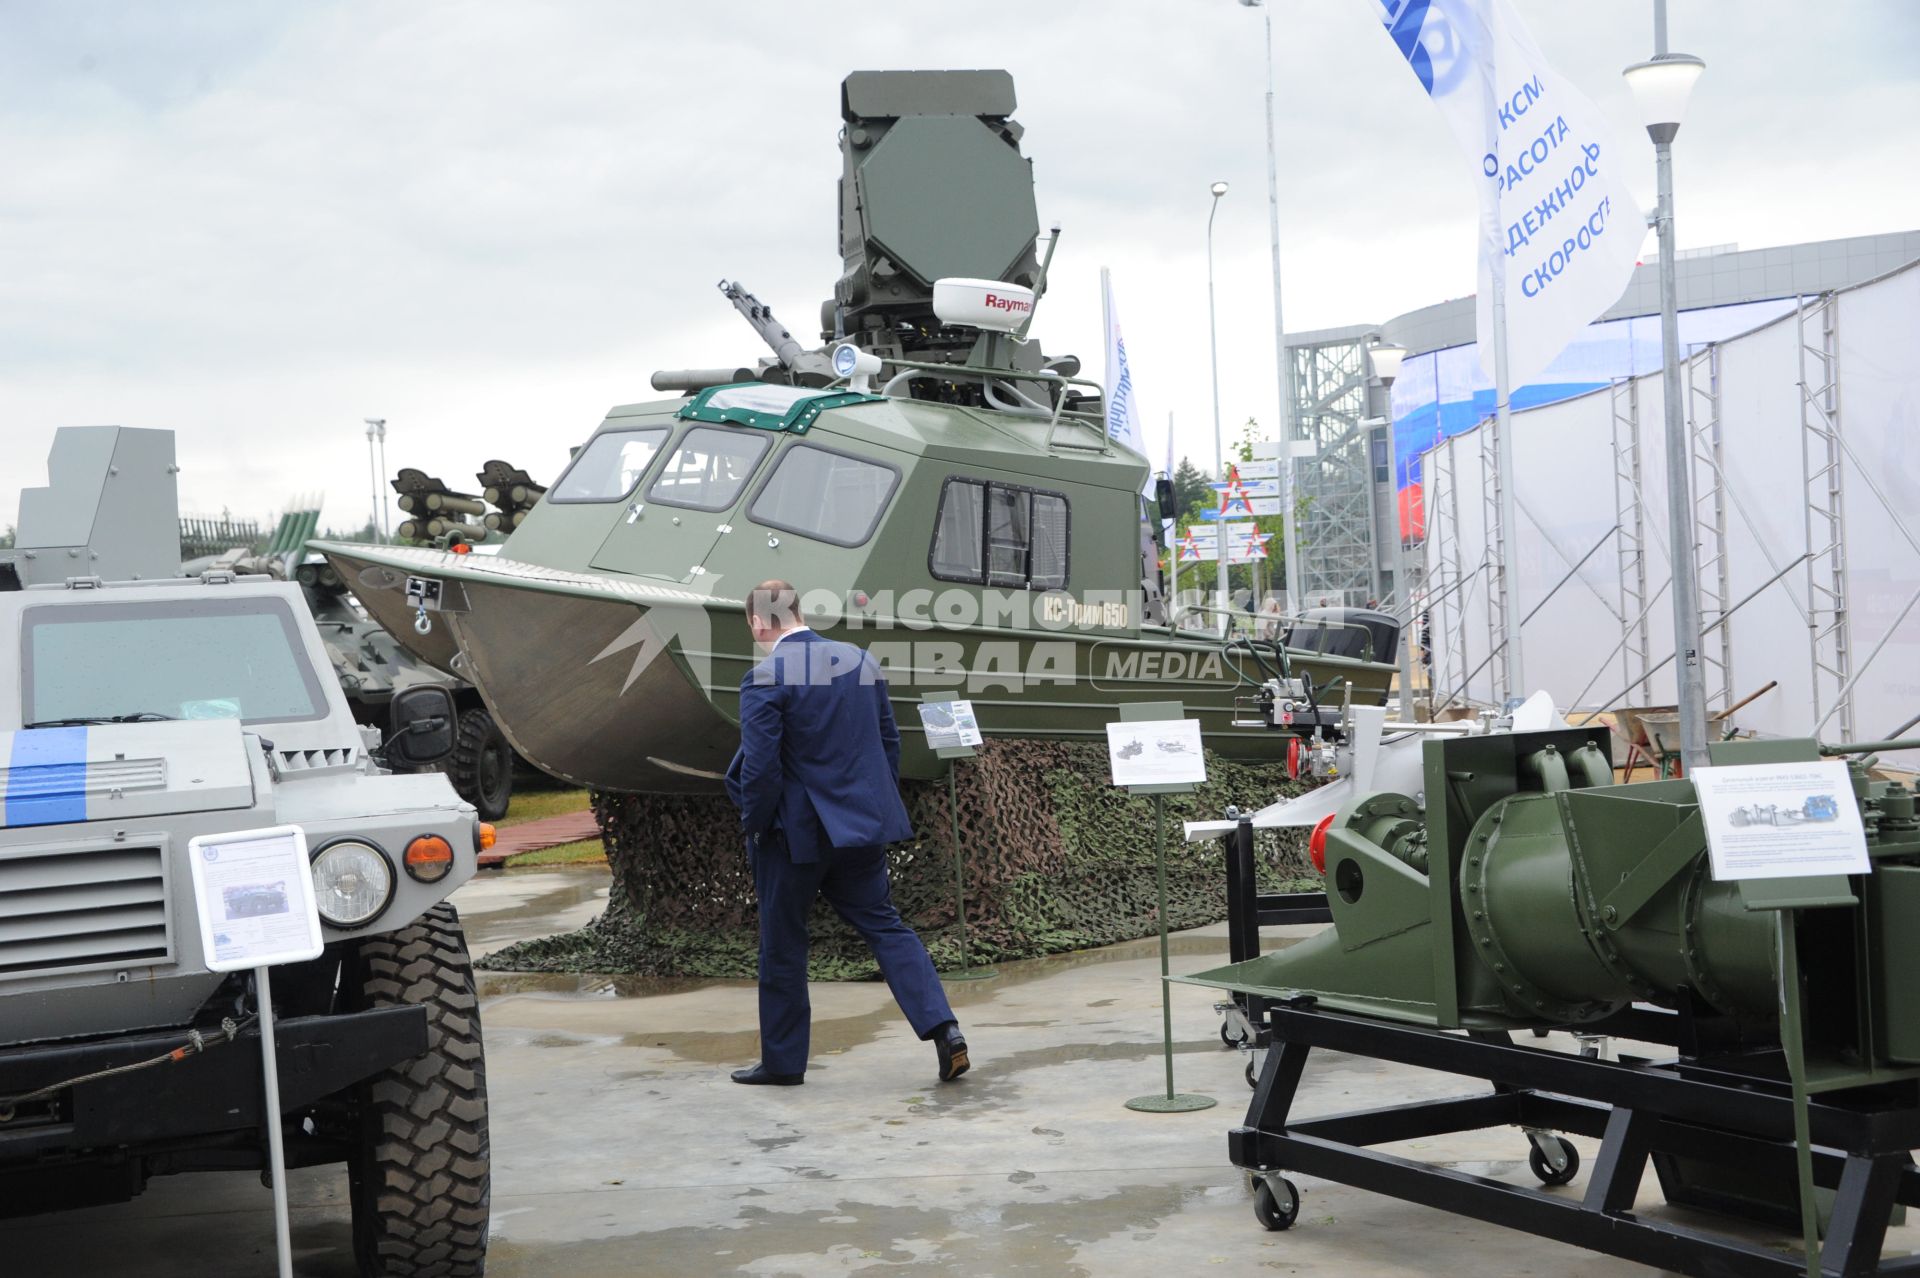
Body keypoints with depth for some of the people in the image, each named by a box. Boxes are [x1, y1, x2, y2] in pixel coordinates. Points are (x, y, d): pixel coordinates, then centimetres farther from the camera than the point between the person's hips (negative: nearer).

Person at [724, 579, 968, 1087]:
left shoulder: (766, 680, -15)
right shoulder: (861, 662, 5)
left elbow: (759, 768, -18)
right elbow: (890, 744, 11)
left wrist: (754, 827, -3)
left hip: (796, 833, -5)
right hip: (864, 825, 6)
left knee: (782, 945, 9)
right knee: (884, 925, 11)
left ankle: (782, 1060, 18)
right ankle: (943, 1028, -3)